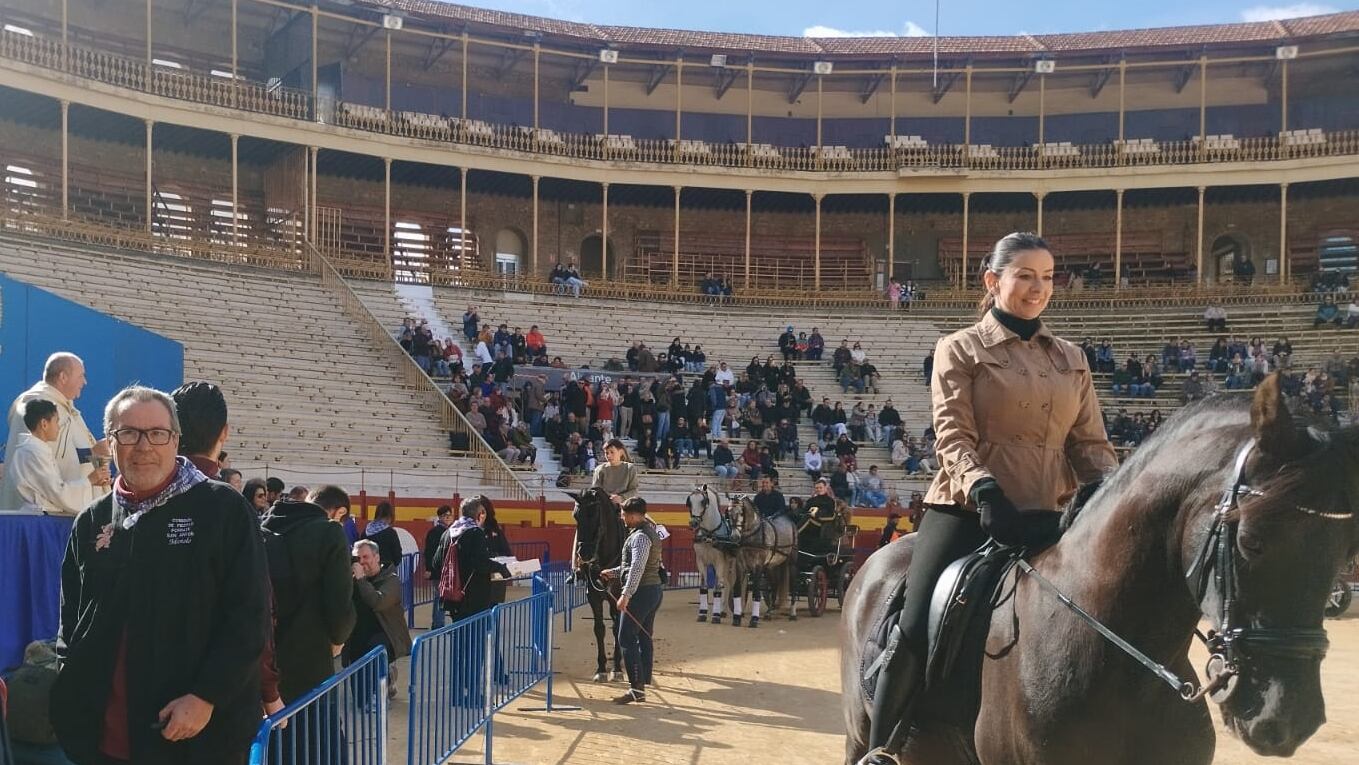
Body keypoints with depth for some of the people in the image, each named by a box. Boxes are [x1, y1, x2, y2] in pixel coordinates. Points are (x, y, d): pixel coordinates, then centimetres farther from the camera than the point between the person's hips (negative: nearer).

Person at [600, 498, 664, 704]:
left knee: (626, 639, -6)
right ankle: (643, 684, 17)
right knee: (645, 639, 12)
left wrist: (626, 595, -30)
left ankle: (637, 688, -6)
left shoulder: (640, 537, -18)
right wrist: (613, 573, 24)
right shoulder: (650, 532, 14)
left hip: (641, 592, -10)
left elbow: (637, 568, -27)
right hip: (654, 590, 10)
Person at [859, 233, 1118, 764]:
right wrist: (983, 487, -27)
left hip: (1049, 516, 5)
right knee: (916, 628, -15)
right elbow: (952, 436, -8)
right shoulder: (960, 350, 3)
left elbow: (1090, 443, 12)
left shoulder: (1071, 359, 16)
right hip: (970, 507, -4)